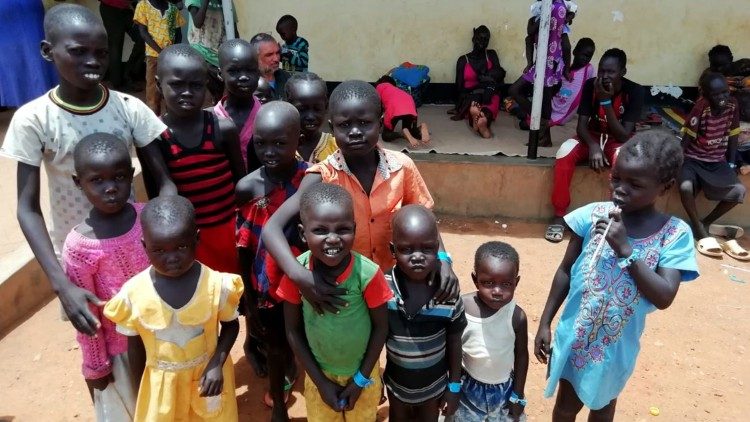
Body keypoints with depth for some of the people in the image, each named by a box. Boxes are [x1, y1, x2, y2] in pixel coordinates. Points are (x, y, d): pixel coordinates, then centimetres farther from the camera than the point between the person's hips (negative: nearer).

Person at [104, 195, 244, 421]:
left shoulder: (216, 284, -21)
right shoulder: (133, 294, -19)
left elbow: (230, 325, -4)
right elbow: (135, 347, -4)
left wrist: (216, 364, -18)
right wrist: (142, 393, 5)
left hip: (207, 375, 0)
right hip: (161, 384, 0)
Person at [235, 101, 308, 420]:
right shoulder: (248, 187, -15)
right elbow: (243, 248, -6)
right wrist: (249, 299, -1)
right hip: (266, 284, 0)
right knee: (276, 346, 19)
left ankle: (288, 373, 55)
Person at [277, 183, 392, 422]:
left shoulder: (368, 273, -28)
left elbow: (381, 327, -14)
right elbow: (293, 330, -11)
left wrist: (360, 379, -7)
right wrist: (321, 381, -8)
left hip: (362, 374, -1)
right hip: (319, 374, 1)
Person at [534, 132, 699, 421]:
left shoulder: (675, 234, -16)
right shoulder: (593, 215, -14)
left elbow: (664, 297, -23)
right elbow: (565, 271, -5)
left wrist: (626, 250, -31)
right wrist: (545, 323, -2)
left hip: (617, 343, 0)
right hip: (574, 335, 0)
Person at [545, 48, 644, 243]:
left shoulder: (635, 91, -19)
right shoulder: (590, 85, -13)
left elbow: (624, 136, -25)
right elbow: (581, 125, -14)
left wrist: (606, 101, -32)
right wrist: (593, 146, -35)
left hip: (618, 140, -2)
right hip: (593, 136, 2)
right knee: (565, 151, -29)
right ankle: (559, 216, -21)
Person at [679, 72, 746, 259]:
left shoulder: (733, 105, -5)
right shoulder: (701, 107, -18)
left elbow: (732, 136, 5)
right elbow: (687, 138, -14)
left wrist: (731, 163, 3)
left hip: (717, 161, 4)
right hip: (694, 159, -4)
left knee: (739, 190, -18)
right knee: (686, 187, -34)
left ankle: (705, 223, 3)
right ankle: (703, 233, -16)